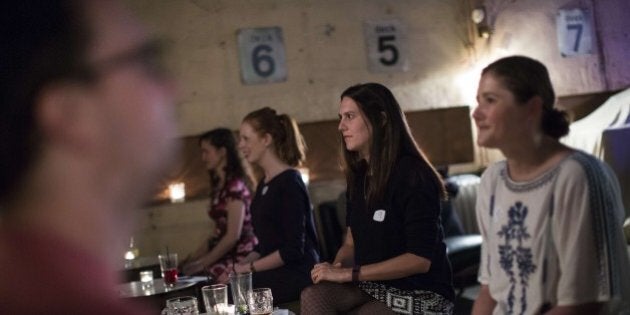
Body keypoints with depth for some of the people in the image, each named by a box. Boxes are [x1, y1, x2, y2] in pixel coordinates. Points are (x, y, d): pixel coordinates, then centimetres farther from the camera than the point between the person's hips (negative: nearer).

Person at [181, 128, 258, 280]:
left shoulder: (235, 185, -10)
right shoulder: (218, 185, 15)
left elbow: (233, 235, -14)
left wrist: (202, 263, -9)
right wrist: (192, 258, 10)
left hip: (241, 258, -7)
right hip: (226, 257, 7)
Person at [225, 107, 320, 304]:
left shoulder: (289, 183, -12)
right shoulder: (265, 184, 15)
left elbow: (293, 250, -15)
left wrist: (249, 268, -9)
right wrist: (241, 266, 5)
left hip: (293, 283, -7)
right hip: (270, 278, 8)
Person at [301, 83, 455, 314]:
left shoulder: (412, 175, -17)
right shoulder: (359, 175, 8)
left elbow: (420, 259, -21)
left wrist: (349, 274, -21)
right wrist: (336, 267, -12)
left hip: (419, 295, -7)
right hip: (374, 286, 7)